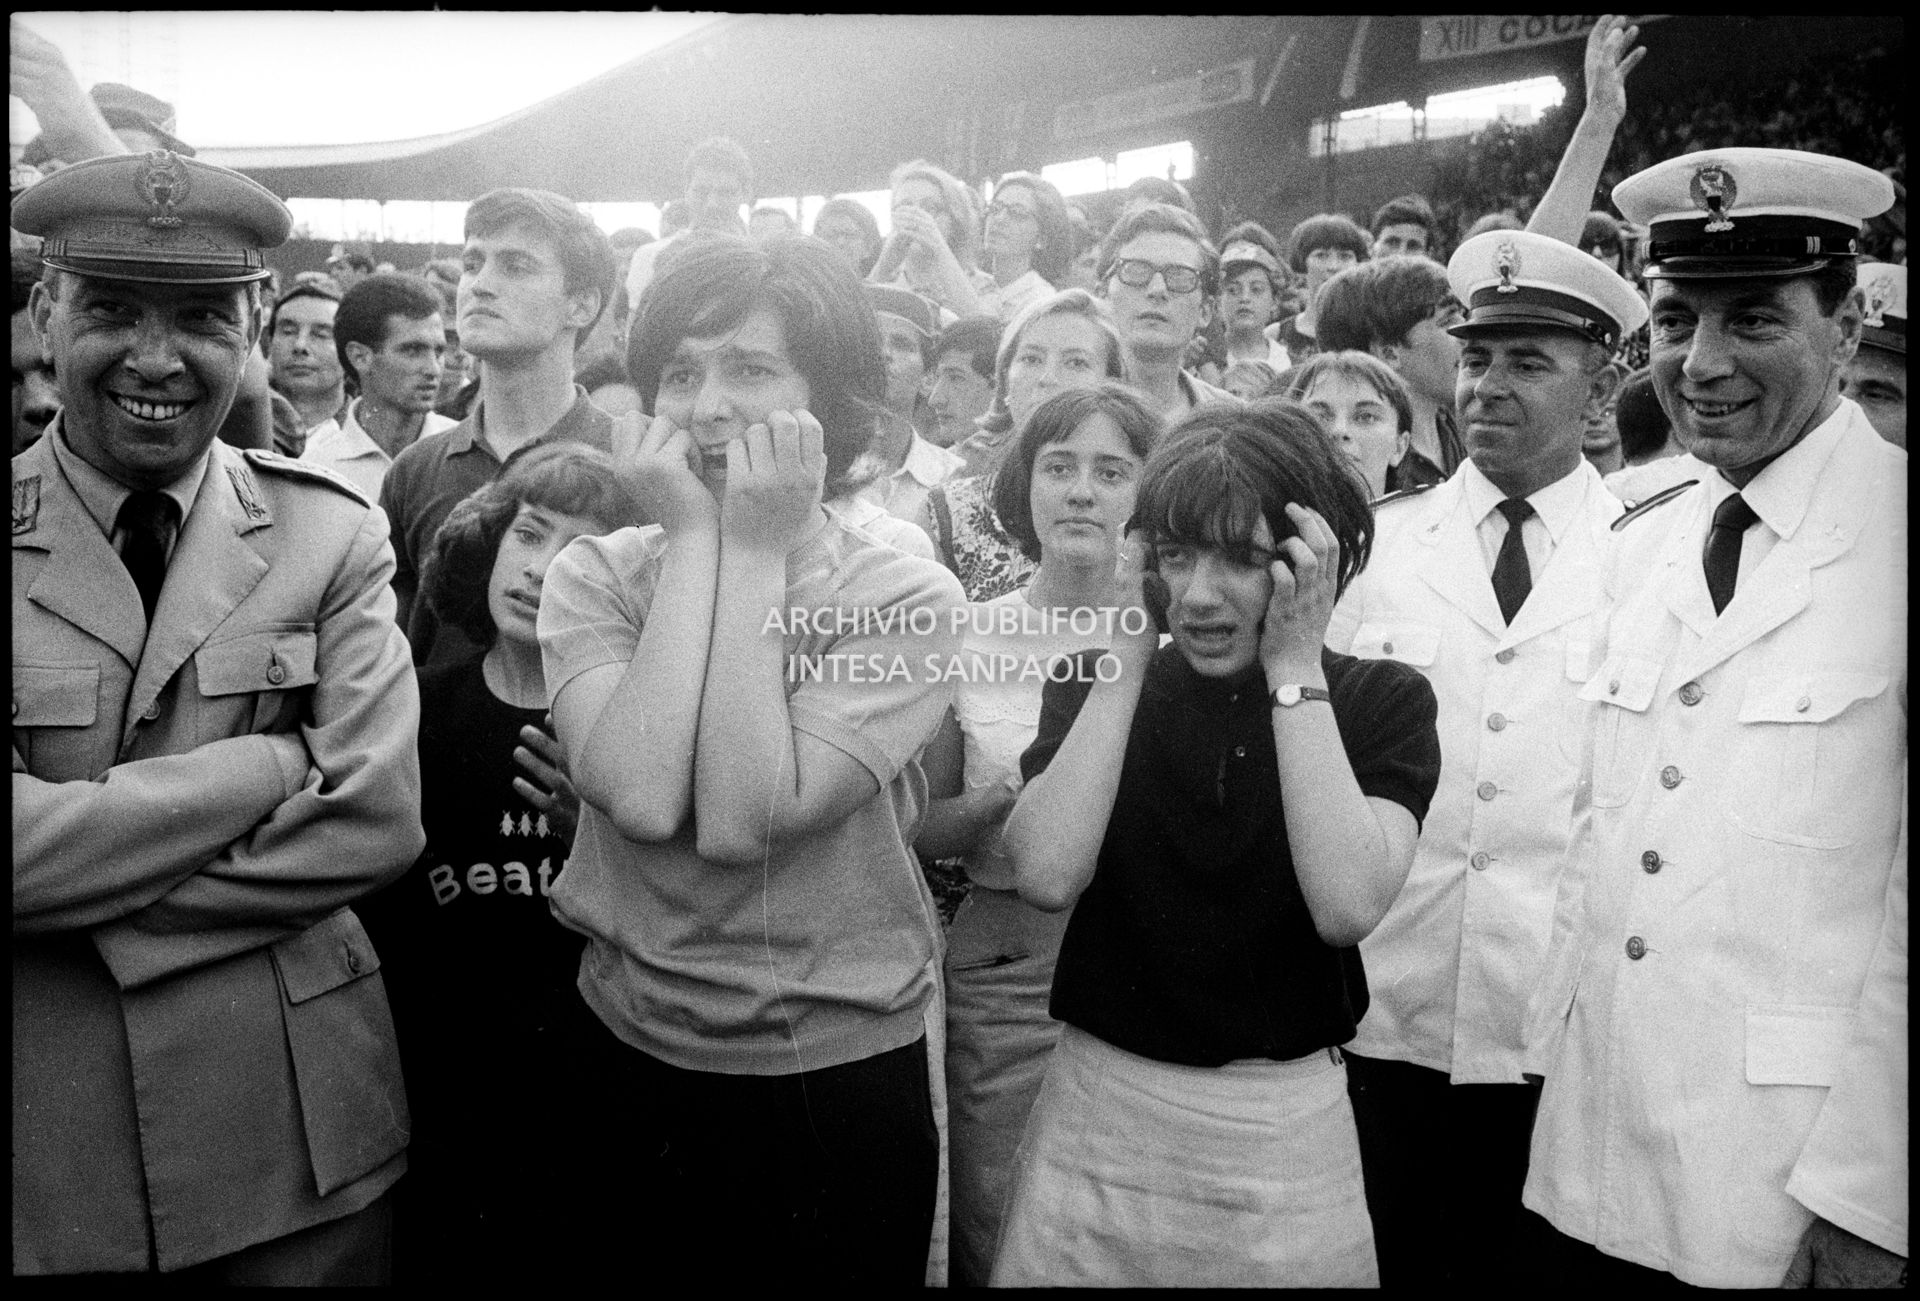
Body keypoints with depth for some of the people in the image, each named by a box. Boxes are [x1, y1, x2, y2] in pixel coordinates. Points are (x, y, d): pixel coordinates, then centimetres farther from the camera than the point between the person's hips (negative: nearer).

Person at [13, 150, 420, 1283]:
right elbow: (28, 839, -17)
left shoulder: (334, 535, -3)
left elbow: (377, 825, -12)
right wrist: (274, 762, -18)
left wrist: (86, 889, -14)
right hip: (47, 1142, 0)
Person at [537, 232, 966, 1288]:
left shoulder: (909, 600, -11)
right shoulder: (592, 576, -4)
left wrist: (758, 551, -19)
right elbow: (646, 798, -22)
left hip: (850, 1073, -2)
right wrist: (695, 537, -17)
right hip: (634, 1061, 2)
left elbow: (742, 818, -23)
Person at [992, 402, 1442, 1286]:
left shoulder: (1381, 700, -4)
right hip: (1097, 1117, 1)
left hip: (1287, 1133, -1)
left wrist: (1294, 672, -18)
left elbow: (1347, 905, -20)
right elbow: (1046, 877, -17)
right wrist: (1126, 660, -14)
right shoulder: (1096, 687, 0)